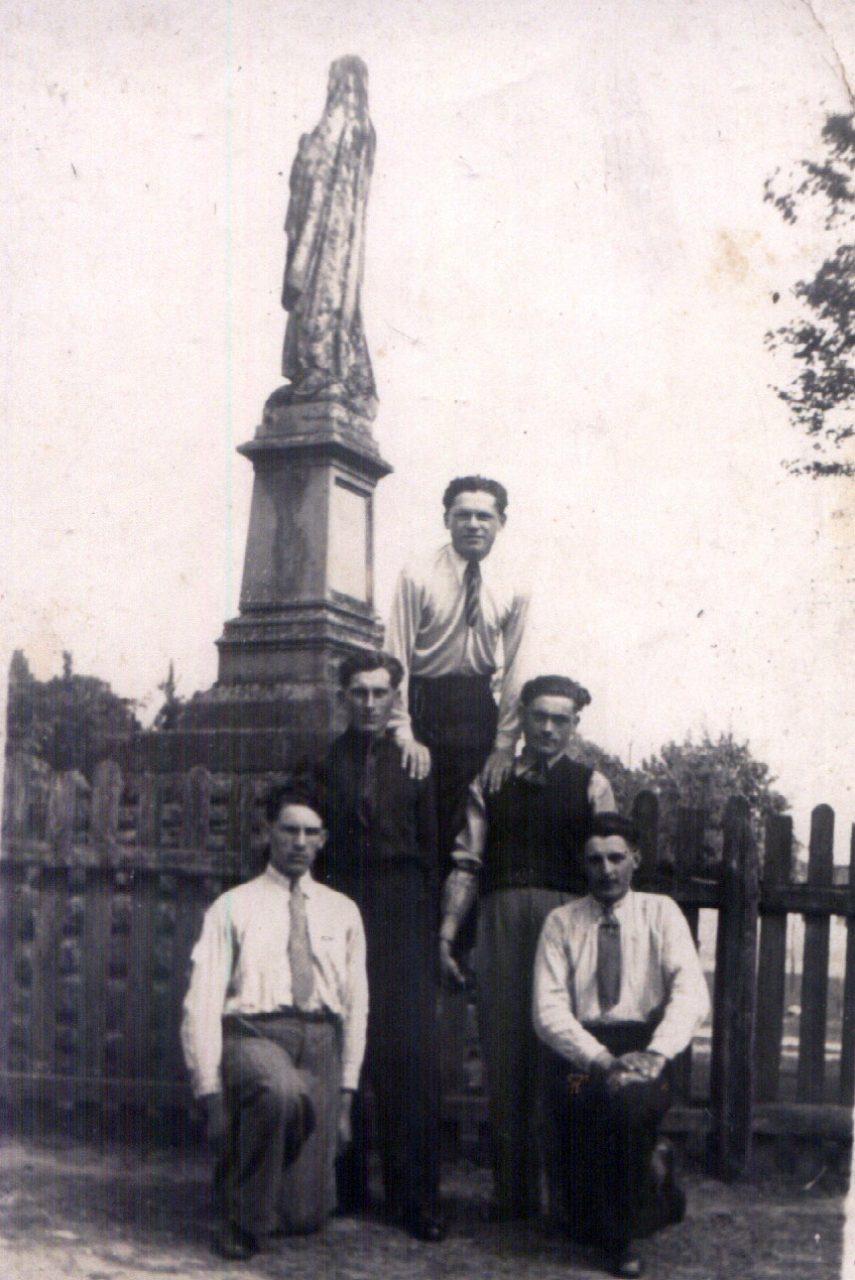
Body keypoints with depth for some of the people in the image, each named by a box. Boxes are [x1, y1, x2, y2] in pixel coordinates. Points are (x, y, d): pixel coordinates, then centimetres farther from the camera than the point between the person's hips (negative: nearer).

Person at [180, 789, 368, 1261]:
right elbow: (202, 1000, -1)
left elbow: (356, 1003, 15)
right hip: (251, 1035, -3)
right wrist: (211, 1090, -9)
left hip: (320, 1042, 3)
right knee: (280, 1089, -41)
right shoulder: (233, 907, 5)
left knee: (305, 1214, -5)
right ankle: (242, 1218, -16)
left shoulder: (342, 911, 16)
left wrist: (346, 1092, 8)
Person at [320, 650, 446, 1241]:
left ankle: (415, 1197, 0)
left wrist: (431, 928, 3)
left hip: (401, 910, -1)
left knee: (410, 1048, -6)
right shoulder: (324, 761, 9)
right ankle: (345, 1186, 12)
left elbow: (431, 849, 8)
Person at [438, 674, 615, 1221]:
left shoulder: (591, 786, 8)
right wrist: (447, 932, 2)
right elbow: (467, 863, 10)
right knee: (505, 1052, 3)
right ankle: (512, 1190, 12)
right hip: (502, 921, 2)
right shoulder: (490, 783, 14)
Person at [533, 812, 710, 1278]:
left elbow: (691, 993, -6)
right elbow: (548, 1010, -3)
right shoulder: (561, 922, 8)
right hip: (576, 1052, 1)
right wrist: (601, 1059, -19)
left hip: (643, 1045, 0)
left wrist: (654, 1054, -22)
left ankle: (622, 1237, -12)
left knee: (630, 1098, -34)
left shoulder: (661, 913, 8)